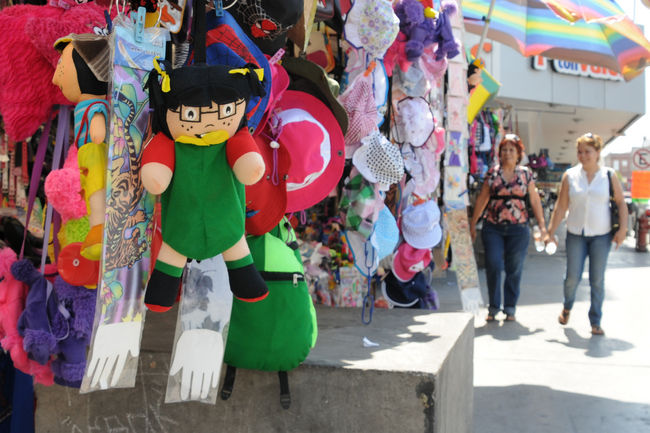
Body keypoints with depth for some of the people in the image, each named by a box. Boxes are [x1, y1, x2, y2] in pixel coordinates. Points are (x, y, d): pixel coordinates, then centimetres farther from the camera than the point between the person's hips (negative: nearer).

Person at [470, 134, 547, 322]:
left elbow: (535, 201, 7)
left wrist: (542, 227, 3)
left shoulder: (525, 173, 5)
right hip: (492, 227, 0)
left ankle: (510, 308, 17)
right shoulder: (492, 172, 5)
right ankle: (493, 307, 8)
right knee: (493, 266, -7)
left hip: (518, 228, 0)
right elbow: (482, 199, 8)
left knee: (514, 269, 5)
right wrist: (473, 224, 6)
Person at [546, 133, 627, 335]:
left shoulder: (609, 176, 0)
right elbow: (561, 207, 1)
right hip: (576, 234, 0)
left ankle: (595, 322, 13)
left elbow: (621, 203, 5)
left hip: (601, 235, 0)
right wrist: (550, 232, -1)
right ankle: (567, 307, 30)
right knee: (572, 276, 1)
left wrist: (622, 228, -5)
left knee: (597, 280, 1)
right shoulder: (570, 176, 0)